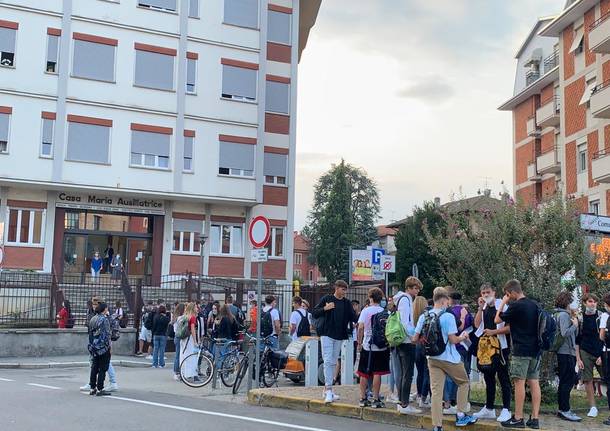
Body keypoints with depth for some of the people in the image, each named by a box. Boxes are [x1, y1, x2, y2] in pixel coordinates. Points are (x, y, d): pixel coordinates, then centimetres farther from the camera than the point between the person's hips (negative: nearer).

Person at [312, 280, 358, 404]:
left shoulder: (347, 303, 8)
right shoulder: (326, 299, -1)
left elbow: (353, 317, 4)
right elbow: (314, 313, 0)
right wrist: (325, 308, -16)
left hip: (339, 336, 5)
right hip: (327, 334, -5)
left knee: (333, 363, 10)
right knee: (328, 361, -12)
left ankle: (327, 390, 18)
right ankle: (328, 390, -15)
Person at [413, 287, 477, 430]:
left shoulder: (423, 317, 1)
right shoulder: (448, 317, -15)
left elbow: (415, 339, 2)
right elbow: (453, 340, -17)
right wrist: (462, 337, 3)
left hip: (432, 359, 5)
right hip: (449, 358, -5)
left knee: (436, 391, 4)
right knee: (463, 383, 19)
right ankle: (461, 415, 21)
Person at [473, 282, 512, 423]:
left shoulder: (502, 306, -8)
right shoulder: (484, 308, 11)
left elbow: (510, 327, -13)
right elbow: (477, 325, 1)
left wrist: (493, 332, -18)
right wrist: (480, 308, -7)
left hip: (500, 347, -7)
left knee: (503, 378, -2)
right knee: (488, 378, 13)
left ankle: (506, 410, 3)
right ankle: (489, 409, 22)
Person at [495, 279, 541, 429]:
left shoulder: (516, 306, -13)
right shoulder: (535, 305, 11)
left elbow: (497, 320, -3)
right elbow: (539, 326, 19)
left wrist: (503, 303, 5)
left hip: (521, 350, -7)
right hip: (535, 349, 8)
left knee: (519, 383, -4)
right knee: (534, 383, 6)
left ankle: (518, 418, -1)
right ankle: (534, 418, 7)